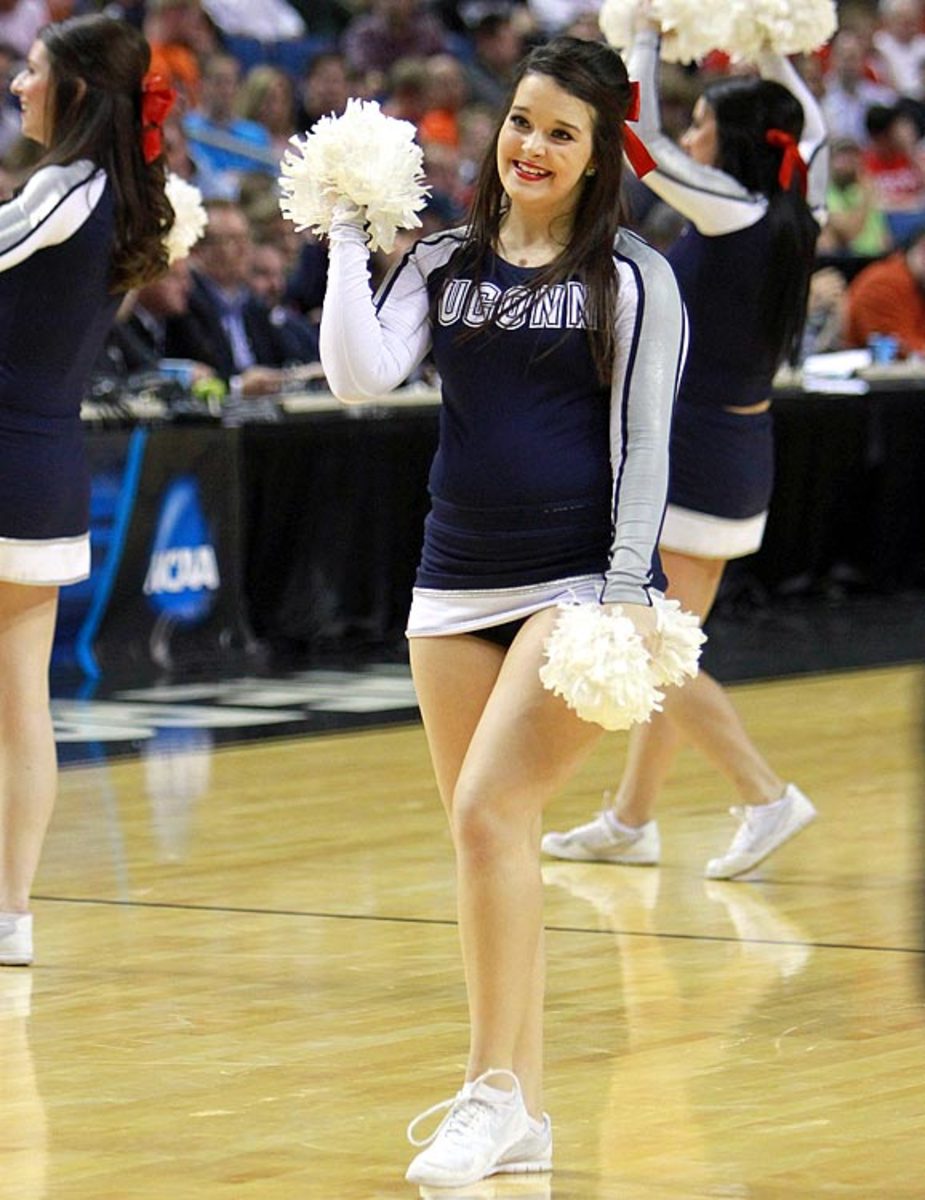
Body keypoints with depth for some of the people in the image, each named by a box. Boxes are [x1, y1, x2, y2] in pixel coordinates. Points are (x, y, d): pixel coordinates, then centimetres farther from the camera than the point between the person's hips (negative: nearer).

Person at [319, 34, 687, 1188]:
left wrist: (627, 595, -11)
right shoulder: (443, 265, 9)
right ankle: (520, 1113, 13)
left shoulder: (631, 278, -2)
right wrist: (346, 239, -7)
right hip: (455, 586, 5)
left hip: (578, 582, -5)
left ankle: (495, 1087, -15)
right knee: (485, 836, 6)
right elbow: (359, 377, -5)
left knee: (489, 809, -18)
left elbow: (642, 443, -4)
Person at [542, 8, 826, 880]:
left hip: (690, 456, -9)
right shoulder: (794, 215, 3)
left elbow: (636, 130, -18)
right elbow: (809, 123, 22)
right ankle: (629, 821, 24)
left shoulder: (730, 213, -17)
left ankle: (765, 795, -11)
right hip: (743, 455, 9)